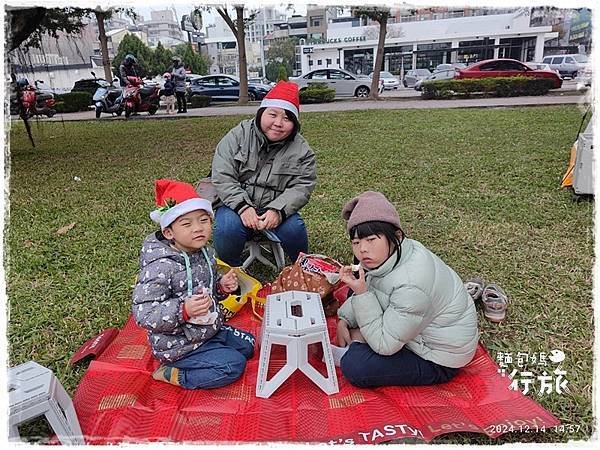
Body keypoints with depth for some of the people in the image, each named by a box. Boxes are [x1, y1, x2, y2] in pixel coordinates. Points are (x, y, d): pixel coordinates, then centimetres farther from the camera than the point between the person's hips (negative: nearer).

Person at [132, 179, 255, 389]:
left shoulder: (206, 253, -2)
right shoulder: (161, 266, -28)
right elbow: (142, 314, -28)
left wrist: (222, 286, -6)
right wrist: (183, 310, -40)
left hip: (209, 329, 8)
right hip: (178, 345, -8)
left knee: (247, 344, 16)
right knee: (233, 365, -12)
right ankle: (170, 374, 1)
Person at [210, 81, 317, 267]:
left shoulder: (301, 149, -2)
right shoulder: (238, 135, -5)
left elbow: (301, 187, -8)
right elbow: (222, 177, -11)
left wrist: (277, 210, -26)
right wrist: (243, 207, -25)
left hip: (275, 210, 1)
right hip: (236, 205, -1)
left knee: (294, 229, -26)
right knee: (229, 227, -31)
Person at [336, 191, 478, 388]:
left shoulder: (411, 285, -38)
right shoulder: (390, 253, -12)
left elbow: (384, 345, -29)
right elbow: (368, 289, 7)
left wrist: (361, 292, -33)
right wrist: (344, 320, -6)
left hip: (439, 361, -8)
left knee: (354, 367, -22)